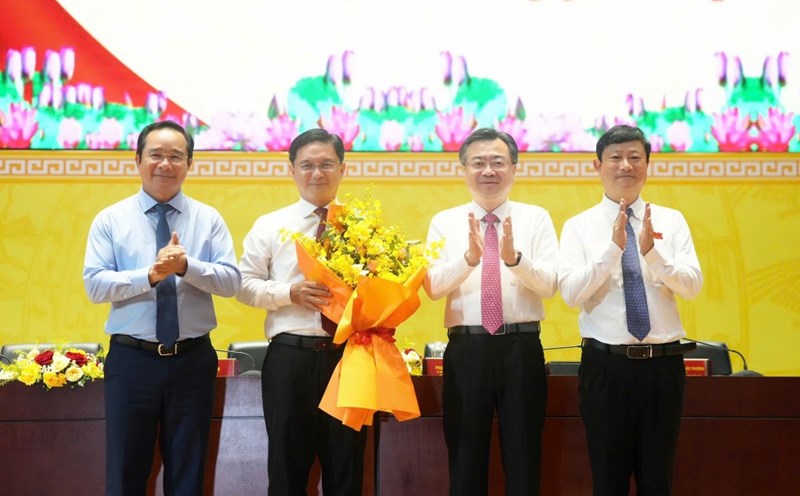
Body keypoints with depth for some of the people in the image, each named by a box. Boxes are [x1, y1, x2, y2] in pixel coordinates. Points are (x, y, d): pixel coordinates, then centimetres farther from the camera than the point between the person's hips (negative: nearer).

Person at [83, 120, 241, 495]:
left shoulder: (209, 219, 4)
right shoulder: (110, 219, 2)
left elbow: (231, 281, -6)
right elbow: (94, 284, -9)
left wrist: (187, 266, -23)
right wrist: (151, 275, -22)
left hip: (193, 360, 1)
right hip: (131, 360, -1)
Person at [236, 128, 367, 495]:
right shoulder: (269, 226, 7)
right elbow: (245, 285, 3)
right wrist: (291, 293, -13)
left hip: (350, 355, 0)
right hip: (290, 357, 0)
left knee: (347, 463, 10)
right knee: (287, 463, 9)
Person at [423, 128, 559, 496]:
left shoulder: (536, 218, 5)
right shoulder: (445, 222, 6)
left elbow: (550, 285, -7)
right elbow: (432, 286, -7)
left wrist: (514, 258, -26)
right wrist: (469, 257, -24)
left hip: (521, 348, 0)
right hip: (466, 349, 1)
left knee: (524, 456, 8)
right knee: (465, 456, 10)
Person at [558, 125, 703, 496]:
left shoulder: (672, 221, 4)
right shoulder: (579, 226, 0)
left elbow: (692, 286, -7)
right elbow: (571, 293, -12)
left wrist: (652, 252, -23)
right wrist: (613, 248, -23)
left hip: (664, 363, 1)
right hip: (606, 364, -1)